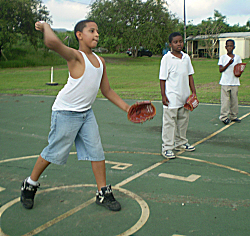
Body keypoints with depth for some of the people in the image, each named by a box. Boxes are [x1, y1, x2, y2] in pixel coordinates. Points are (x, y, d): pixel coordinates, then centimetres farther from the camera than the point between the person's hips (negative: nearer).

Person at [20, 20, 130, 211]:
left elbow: (107, 91, 13)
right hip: (66, 112, -7)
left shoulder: (100, 61, 6)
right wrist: (45, 26, -20)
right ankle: (30, 185, 26)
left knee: (97, 151, 2)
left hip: (87, 113, 7)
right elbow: (53, 42, -40)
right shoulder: (76, 57, -19)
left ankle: (103, 193, 14)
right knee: (54, 152, 2)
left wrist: (126, 107, 6)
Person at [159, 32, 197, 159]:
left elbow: (190, 76, 14)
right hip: (171, 97, -6)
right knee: (169, 122, -2)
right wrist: (163, 96, -11)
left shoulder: (186, 57, 8)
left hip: (185, 96, 6)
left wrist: (193, 92, 9)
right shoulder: (166, 58, -8)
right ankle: (167, 147, 6)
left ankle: (181, 143, 32)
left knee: (183, 120, 16)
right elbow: (162, 78, -8)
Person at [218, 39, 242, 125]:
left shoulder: (237, 57, 10)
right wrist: (228, 64, -20)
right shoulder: (223, 57, 1)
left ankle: (233, 116, 17)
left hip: (235, 82, 3)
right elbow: (220, 69, -6)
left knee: (234, 100, 7)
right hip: (225, 82, -3)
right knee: (225, 100, -6)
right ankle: (224, 117, 0)